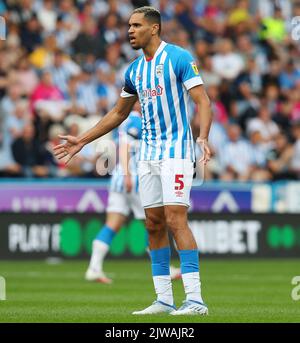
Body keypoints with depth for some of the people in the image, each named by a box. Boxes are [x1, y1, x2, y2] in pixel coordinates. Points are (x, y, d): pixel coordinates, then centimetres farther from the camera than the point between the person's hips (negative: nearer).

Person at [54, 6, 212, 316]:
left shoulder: (179, 58, -7)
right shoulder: (135, 70, 14)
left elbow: (202, 101, -13)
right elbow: (119, 113, 24)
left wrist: (203, 137, -29)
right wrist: (82, 141, 23)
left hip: (176, 150, -7)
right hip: (148, 152, 7)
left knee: (175, 220, -15)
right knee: (154, 224, 4)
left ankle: (195, 299, -16)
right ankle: (164, 300, 8)